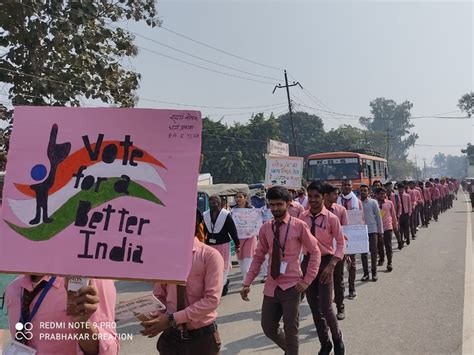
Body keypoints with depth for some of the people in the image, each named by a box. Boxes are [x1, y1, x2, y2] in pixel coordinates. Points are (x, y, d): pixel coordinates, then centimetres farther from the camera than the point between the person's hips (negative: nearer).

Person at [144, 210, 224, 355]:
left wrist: (173, 319, -23)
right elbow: (159, 296, 7)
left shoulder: (210, 255, -14)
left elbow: (212, 299, -18)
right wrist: (156, 318, -13)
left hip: (202, 337, -2)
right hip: (171, 335, 3)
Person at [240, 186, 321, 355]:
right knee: (268, 328, 14)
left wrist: (307, 280, -8)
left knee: (290, 331, 4)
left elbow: (315, 252, -4)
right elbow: (258, 257, 6)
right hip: (271, 286, 5)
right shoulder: (265, 228, 2)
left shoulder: (299, 226, -11)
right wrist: (247, 283, 1)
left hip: (291, 286, -4)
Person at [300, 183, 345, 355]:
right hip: (307, 261, 4)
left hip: (325, 261, -4)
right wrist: (299, 264, 4)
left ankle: (337, 340, 26)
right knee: (314, 307, 12)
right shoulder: (302, 217, 0)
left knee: (326, 307, -6)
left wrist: (331, 266, -16)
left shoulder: (331, 218, -11)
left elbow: (341, 244, -6)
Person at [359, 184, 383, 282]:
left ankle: (374, 272, 14)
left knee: (373, 251, 3)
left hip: (372, 230, -1)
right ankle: (365, 273, 16)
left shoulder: (373, 202, -1)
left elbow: (378, 216, 2)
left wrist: (380, 231, 0)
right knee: (363, 252, 7)